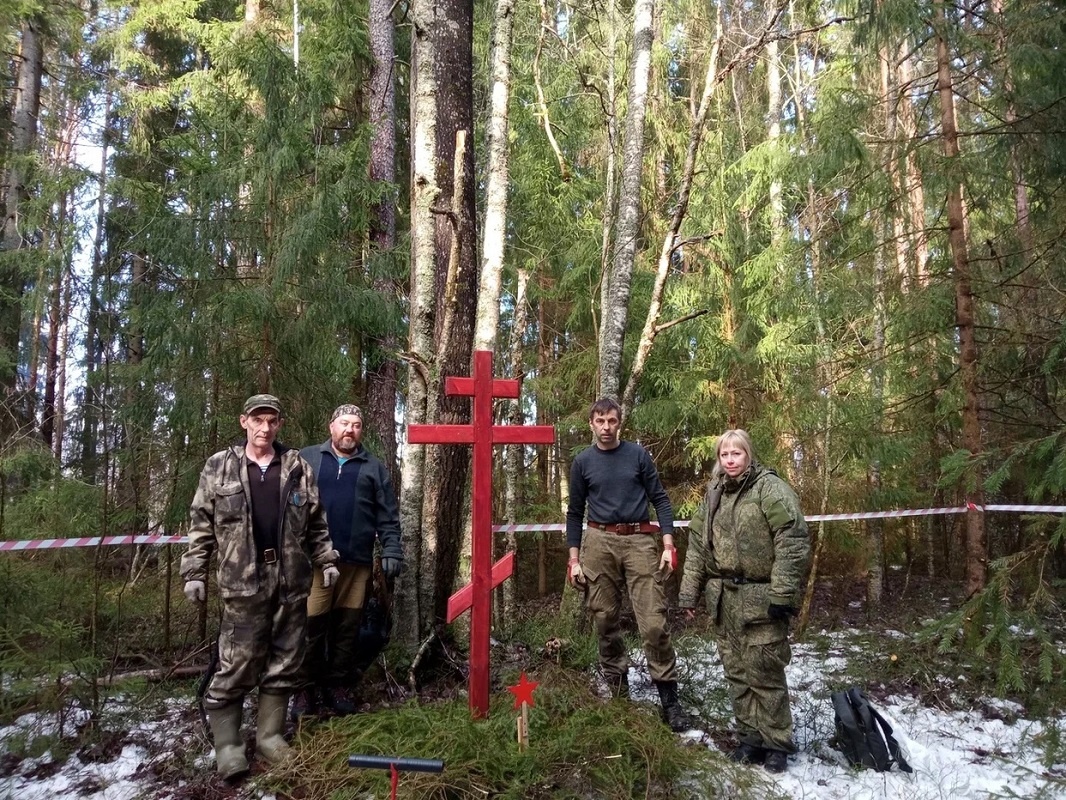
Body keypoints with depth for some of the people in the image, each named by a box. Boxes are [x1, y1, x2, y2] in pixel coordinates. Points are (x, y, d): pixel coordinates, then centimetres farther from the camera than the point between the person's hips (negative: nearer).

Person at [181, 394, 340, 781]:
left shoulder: (298, 468, 8)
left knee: (284, 663, 10)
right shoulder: (219, 468, 3)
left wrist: (327, 560, 8)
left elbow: (316, 523, 13)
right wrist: (194, 572, -2)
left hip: (291, 582, 3)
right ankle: (227, 743, 13)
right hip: (243, 582, -3)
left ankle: (269, 735, 24)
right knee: (236, 664, 0)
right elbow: (201, 525, 3)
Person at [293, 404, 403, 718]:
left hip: (357, 561, 2)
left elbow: (388, 516, 8)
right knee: (311, 624, 0)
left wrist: (391, 551, -2)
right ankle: (307, 689, 13)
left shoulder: (374, 467, 12)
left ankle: (339, 686, 20)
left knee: (348, 627, 8)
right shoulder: (307, 458, 9)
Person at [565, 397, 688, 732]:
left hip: (639, 541, -1)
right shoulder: (583, 462, 8)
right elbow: (575, 513, 11)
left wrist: (668, 544, -5)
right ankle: (618, 691, 22)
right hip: (599, 542, 2)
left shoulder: (637, 454, 5)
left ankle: (669, 699, 2)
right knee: (605, 620, 6)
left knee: (654, 622, -7)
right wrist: (574, 559, 6)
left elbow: (660, 499, 5)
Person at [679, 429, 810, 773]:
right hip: (724, 597, 6)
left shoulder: (770, 488, -8)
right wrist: (689, 592, 11)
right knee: (736, 671, 12)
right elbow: (697, 544, 15)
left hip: (759, 596, -6)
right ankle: (749, 737, 26)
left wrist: (783, 595, -19)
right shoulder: (714, 494, 12)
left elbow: (793, 542, -15)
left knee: (764, 672, 1)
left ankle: (777, 744, 17)